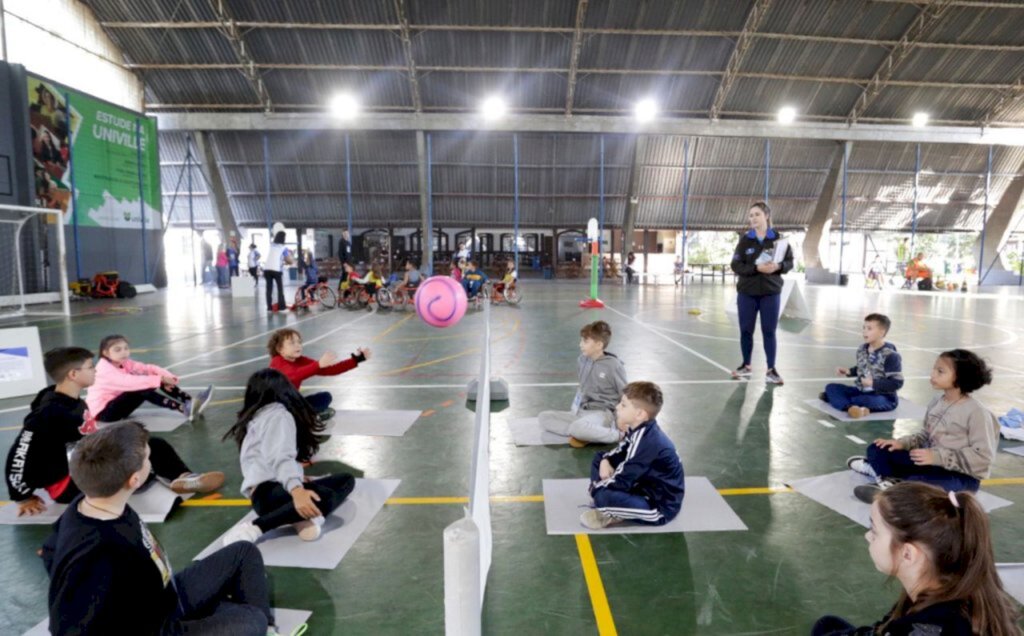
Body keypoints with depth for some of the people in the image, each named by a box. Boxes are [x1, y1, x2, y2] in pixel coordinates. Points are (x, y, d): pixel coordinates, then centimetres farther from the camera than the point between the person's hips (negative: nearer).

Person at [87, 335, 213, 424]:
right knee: (143, 390, -31)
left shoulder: (125, 363, 1)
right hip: (103, 412, -8)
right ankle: (184, 409, -42)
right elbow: (130, 382, -39)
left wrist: (166, 377, -31)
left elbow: (148, 368, -12)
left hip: (115, 404, 8)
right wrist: (160, 379, -43)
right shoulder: (105, 370, -24)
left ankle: (191, 403, -22)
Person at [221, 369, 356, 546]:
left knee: (346, 480, 5)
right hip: (267, 490, -10)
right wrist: (296, 491, -36)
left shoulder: (260, 416, 24)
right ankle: (253, 528, -23)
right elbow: (280, 458, -22)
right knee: (325, 497, -36)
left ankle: (304, 517, -20)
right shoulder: (277, 414, -5)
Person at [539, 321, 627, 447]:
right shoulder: (583, 360, 3)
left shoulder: (613, 365, -14)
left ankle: (619, 434, -16)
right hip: (581, 412, 7)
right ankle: (583, 434, -16)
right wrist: (574, 409, 13)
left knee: (578, 428, -39)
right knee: (543, 417, -7)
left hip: (603, 413, -7)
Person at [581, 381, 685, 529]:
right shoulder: (640, 430, -2)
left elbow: (622, 480, -28)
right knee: (599, 460, 13)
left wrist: (595, 488, -11)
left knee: (603, 495, -34)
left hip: (660, 507, -10)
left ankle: (613, 515, -3)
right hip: (644, 487, 10)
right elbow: (621, 451, 15)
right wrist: (606, 461, -6)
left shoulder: (646, 442, -30)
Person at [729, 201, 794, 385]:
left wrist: (778, 266, -18)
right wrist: (757, 268, -21)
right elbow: (736, 265, -6)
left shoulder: (778, 238, -1)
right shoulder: (745, 239, -1)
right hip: (746, 292, 1)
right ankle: (746, 366, 24)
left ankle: (771, 370, 11)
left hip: (771, 293, -1)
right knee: (746, 330, 8)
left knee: (769, 332, 2)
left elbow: (790, 262, 4)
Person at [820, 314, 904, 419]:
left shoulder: (890, 355, -17)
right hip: (862, 391, 8)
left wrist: (873, 383, -24)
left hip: (884, 398, -7)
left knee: (867, 401, -40)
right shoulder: (862, 349, 5)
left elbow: (897, 383, -19)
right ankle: (850, 407, -33)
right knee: (831, 387, -7)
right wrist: (849, 371, 4)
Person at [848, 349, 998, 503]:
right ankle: (888, 478, -22)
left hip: (962, 476, -7)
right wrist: (903, 443, -4)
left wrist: (938, 457, -27)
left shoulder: (977, 412, -19)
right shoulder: (938, 401, 4)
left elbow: (982, 456, -21)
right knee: (877, 449, 1)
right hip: (934, 463, 8)